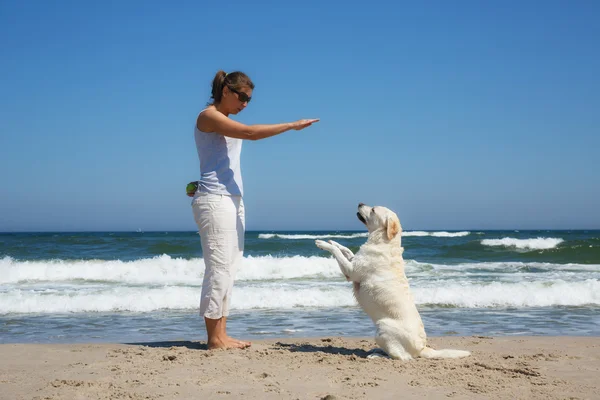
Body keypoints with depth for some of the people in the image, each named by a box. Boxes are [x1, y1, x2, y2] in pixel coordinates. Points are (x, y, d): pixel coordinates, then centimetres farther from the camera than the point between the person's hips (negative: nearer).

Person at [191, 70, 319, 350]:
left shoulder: (225, 122, 20)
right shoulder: (209, 116, -8)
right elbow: (250, 133, -19)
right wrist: (292, 125, -17)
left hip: (232, 199, 9)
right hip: (215, 200, -9)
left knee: (228, 269, 7)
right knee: (219, 268, -9)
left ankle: (221, 335, 11)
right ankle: (214, 338, -4)